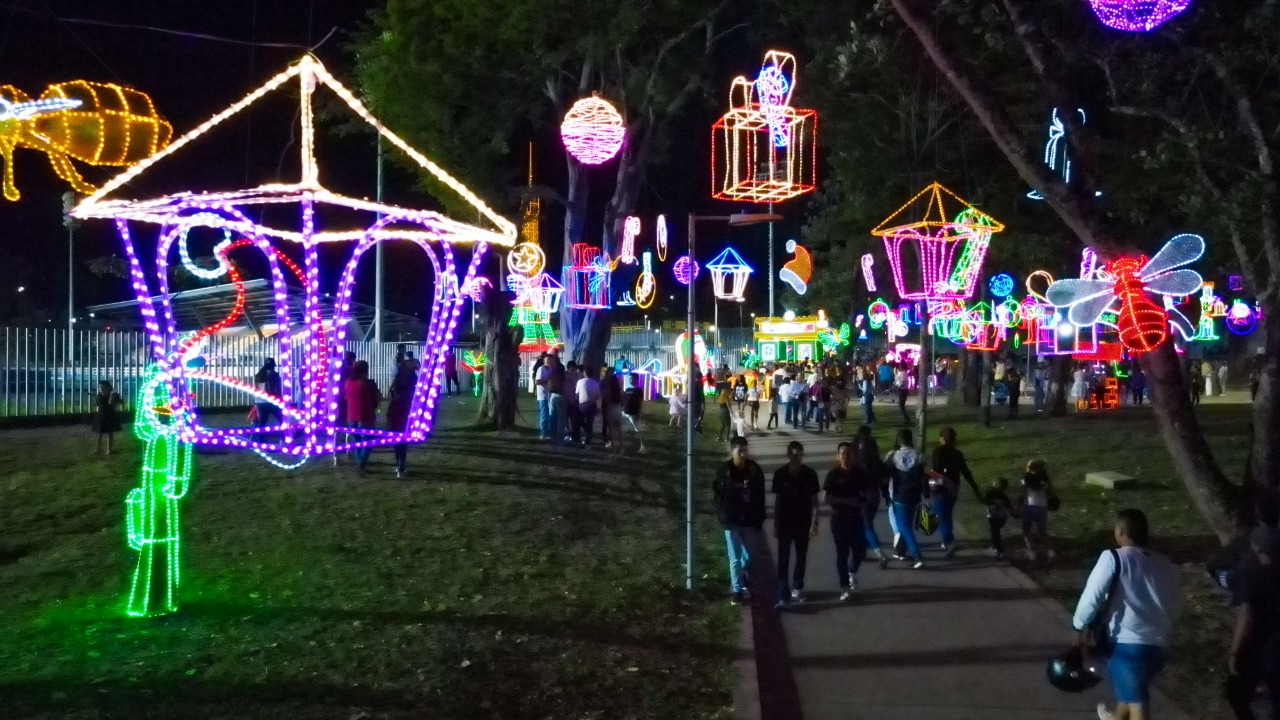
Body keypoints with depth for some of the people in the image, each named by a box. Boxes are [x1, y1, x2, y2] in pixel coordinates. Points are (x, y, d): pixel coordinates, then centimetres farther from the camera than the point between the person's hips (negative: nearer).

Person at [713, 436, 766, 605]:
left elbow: (760, 497, -1)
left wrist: (759, 519, -1)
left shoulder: (755, 470, -7)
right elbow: (717, 495, -3)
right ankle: (737, 590, 12)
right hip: (732, 521, -2)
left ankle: (739, 582, 37)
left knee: (748, 556, 15)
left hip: (750, 521, 2)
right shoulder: (724, 471, -11)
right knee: (735, 558, 3)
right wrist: (722, 517, -8)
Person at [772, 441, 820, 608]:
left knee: (801, 557, 13)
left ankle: (797, 588, 31)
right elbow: (777, 500, -1)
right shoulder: (780, 474, -7)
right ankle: (783, 595, -1)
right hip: (785, 523, -1)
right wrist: (775, 524, -1)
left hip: (804, 523, 1)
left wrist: (814, 522, -8)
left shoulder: (810, 474, -7)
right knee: (783, 560, -2)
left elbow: (814, 500, -2)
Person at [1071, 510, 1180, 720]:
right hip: (1158, 646, 7)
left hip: (1126, 643, -7)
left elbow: (1092, 596, -12)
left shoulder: (1114, 557, -7)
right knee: (1131, 689, 31)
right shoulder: (1166, 566, 12)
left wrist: (1080, 627, 1)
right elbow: (1173, 609, 18)